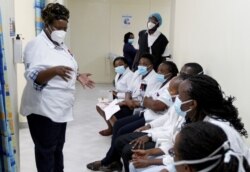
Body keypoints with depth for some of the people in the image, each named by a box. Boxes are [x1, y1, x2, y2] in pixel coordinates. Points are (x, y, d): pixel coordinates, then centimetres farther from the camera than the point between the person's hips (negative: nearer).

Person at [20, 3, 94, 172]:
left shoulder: (61, 46, 14)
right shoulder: (36, 45, -14)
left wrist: (78, 76, 8)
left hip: (61, 107, 9)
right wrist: (54, 70, -39)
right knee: (46, 150, 3)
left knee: (58, 147, 18)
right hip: (44, 109, -9)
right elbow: (33, 77, -23)